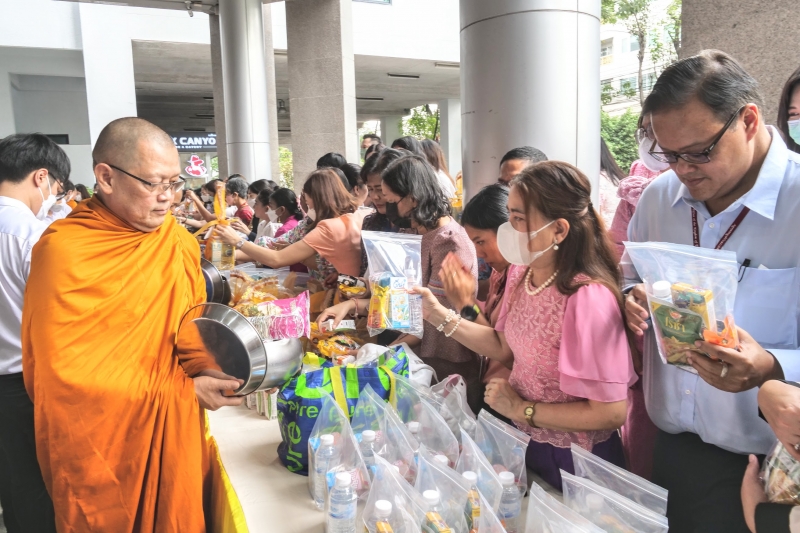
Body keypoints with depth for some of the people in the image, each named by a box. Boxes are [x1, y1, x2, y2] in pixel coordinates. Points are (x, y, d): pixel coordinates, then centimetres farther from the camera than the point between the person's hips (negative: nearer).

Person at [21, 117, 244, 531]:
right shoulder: (63, 251, -18)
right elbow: (68, 374, -18)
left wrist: (205, 369, -13)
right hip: (103, 451, -5)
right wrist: (182, 390, -19)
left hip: (176, 437, 5)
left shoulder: (179, 242, 1)